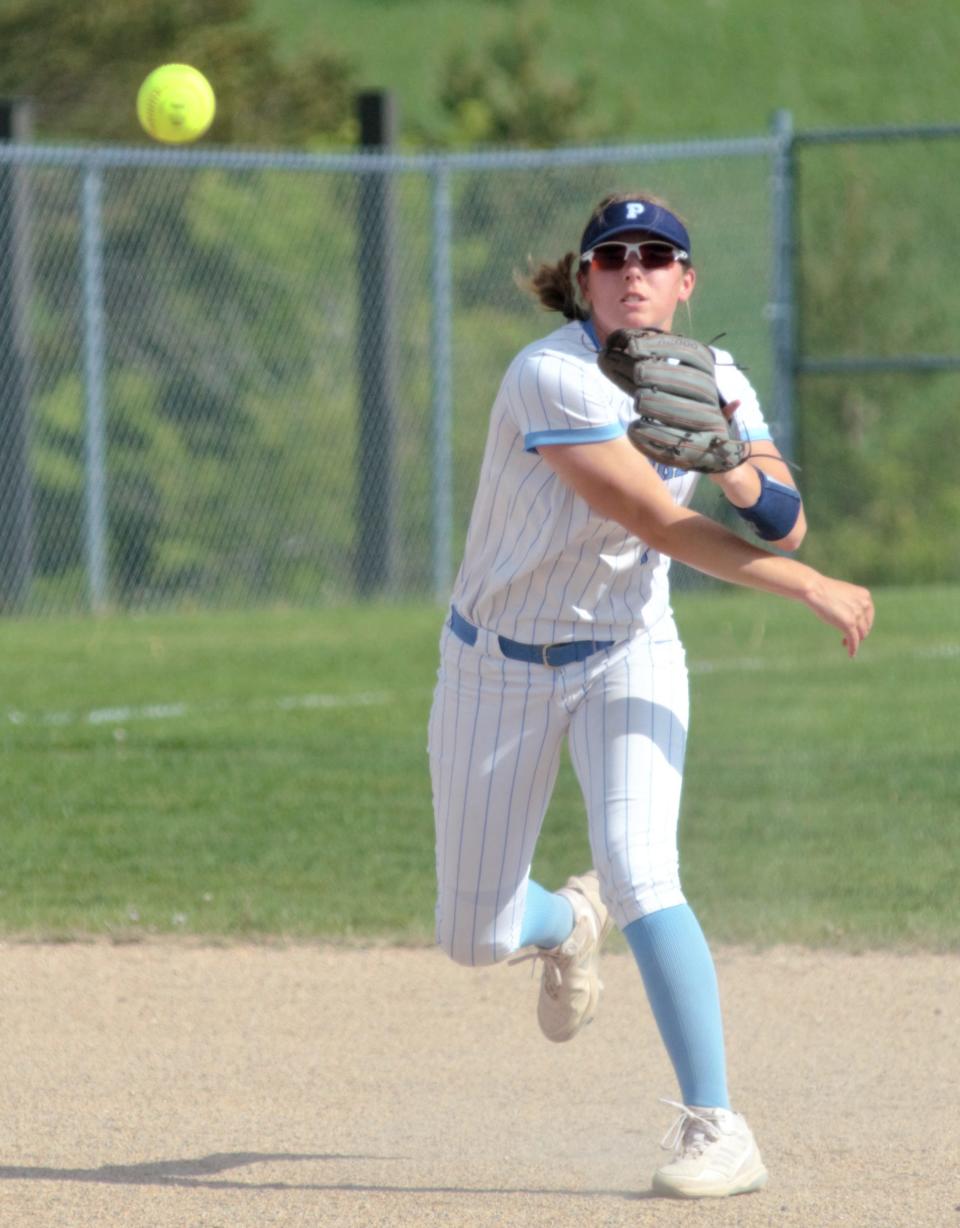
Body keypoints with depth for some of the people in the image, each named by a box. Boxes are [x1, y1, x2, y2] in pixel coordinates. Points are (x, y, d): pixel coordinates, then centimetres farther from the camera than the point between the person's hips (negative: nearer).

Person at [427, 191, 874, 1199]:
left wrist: (732, 466, -29)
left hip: (628, 656, 2)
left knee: (638, 873, -23)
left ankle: (715, 1129, -18)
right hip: (498, 663, -2)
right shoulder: (552, 379, -25)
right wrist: (814, 590, -25)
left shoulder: (712, 381, -6)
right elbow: (662, 527, -29)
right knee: (474, 939, 5)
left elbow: (785, 525, -8)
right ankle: (567, 920, 44)